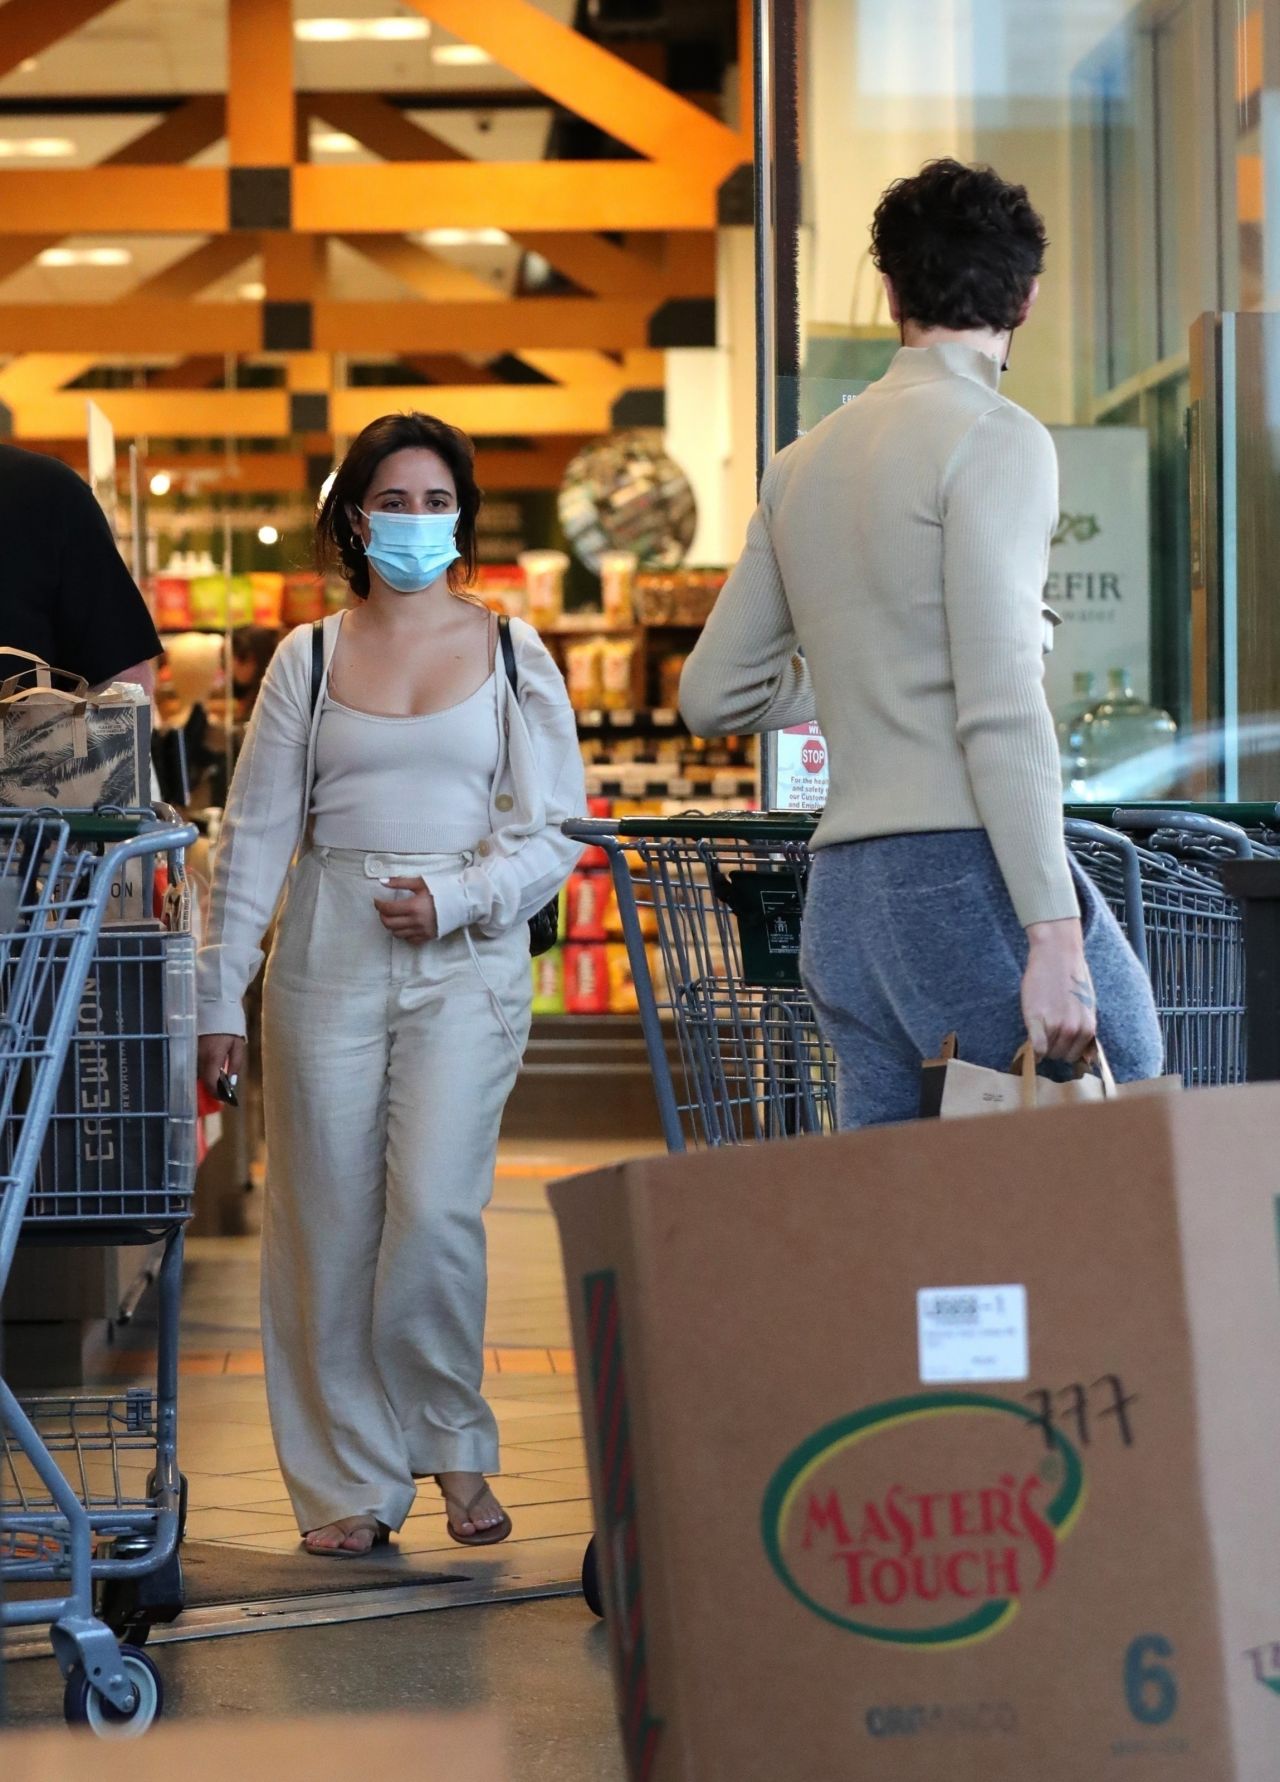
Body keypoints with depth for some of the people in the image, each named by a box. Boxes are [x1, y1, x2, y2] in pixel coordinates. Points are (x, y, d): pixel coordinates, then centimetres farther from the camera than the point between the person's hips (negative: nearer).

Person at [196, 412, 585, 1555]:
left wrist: (456, 900, -10)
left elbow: (559, 828, 6)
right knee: (331, 1225, 1)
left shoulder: (512, 652, 8)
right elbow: (255, 834, 9)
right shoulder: (310, 658, 10)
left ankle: (455, 1446, 7)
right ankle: (349, 1484, 12)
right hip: (329, 952, 2)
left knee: (436, 1212, -15)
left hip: (469, 955, -1)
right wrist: (219, 996, 5)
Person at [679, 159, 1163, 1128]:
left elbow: (714, 693, 20)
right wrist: (1054, 931, -18)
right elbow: (1001, 702, -14)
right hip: (966, 868, -7)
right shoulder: (993, 438, -4)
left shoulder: (803, 462, 17)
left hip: (841, 896, 8)